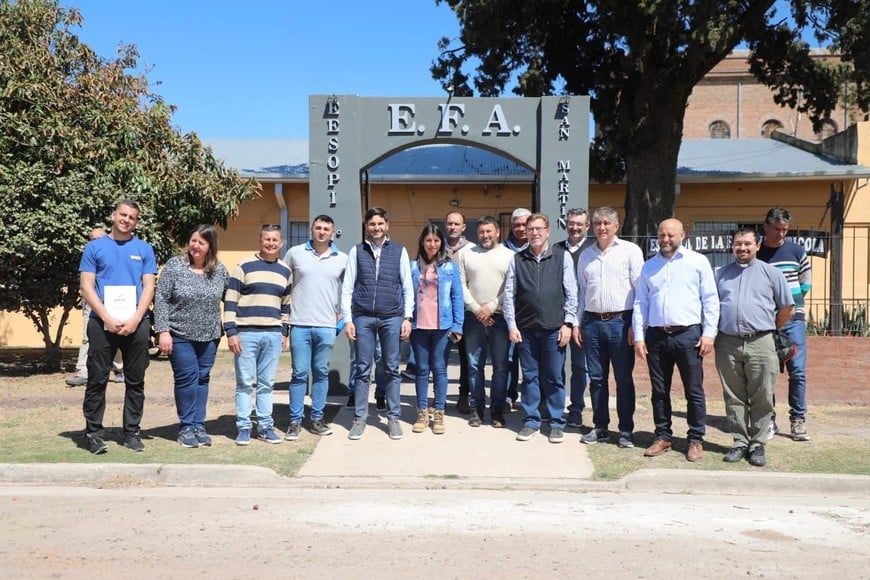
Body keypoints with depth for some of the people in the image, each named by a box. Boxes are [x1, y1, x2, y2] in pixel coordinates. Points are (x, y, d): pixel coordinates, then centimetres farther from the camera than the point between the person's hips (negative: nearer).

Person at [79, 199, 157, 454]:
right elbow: (86, 287, 0)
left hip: (136, 323, 1)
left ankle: (132, 432, 14)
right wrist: (107, 318, -12)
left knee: (135, 381, 6)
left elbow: (149, 287, 3)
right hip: (102, 322, -1)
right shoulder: (95, 247, 7)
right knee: (97, 380, 2)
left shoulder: (144, 249, 9)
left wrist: (135, 319, -11)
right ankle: (94, 433, 11)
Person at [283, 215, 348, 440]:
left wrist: (342, 312, 8)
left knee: (321, 373, 8)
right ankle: (295, 421, 10)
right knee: (299, 373, 1)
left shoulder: (342, 259, 5)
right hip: (300, 324, -1)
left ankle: (317, 419, 18)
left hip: (327, 326, 1)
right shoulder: (295, 253, 3)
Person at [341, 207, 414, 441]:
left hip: (392, 317, 0)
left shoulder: (399, 251, 7)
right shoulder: (356, 251, 7)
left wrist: (407, 318, 0)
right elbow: (347, 288, 5)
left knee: (392, 369, 6)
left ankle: (393, 417, 15)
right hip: (363, 317, 0)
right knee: (362, 369, 4)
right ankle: (359, 418, 13)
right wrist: (348, 320, -1)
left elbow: (407, 287, 7)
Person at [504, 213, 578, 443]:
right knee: (530, 377, 9)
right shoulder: (517, 259, 6)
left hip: (554, 329, -1)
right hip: (525, 329, 2)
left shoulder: (562, 257, 3)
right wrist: (512, 325, 0)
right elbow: (509, 295, 5)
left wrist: (567, 323, -4)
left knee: (554, 378, 4)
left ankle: (557, 424, 16)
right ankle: (531, 421, 19)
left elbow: (571, 294, 2)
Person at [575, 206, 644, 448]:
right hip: (592, 322, 4)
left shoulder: (630, 250, -1)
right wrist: (576, 323, 11)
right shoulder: (586, 255, 13)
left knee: (624, 380, 2)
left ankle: (626, 430, 11)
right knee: (597, 379, 9)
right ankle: (600, 427, 20)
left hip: (620, 321, -4)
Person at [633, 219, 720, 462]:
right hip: (656, 335, 3)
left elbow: (710, 300, 1)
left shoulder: (698, 262, 3)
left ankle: (696, 440, 11)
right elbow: (640, 303, 12)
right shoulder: (649, 266, 13)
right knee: (659, 391, 9)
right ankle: (663, 436, 20)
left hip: (688, 334, -3)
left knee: (694, 391, 2)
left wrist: (709, 333, -6)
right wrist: (639, 336, 5)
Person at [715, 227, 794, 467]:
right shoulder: (721, 274, 15)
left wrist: (770, 329, 12)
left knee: (761, 399, 0)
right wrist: (714, 333, 9)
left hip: (760, 344, -2)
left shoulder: (771, 273, 7)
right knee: (734, 398, 7)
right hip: (728, 344, 2)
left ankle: (757, 445, 10)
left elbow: (787, 307, 11)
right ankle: (740, 442, 16)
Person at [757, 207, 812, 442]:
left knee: (797, 371, -3)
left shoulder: (797, 251, 6)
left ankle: (798, 420, 6)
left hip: (793, 319, 1)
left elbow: (806, 284, 14)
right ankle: (768, 420, 12)